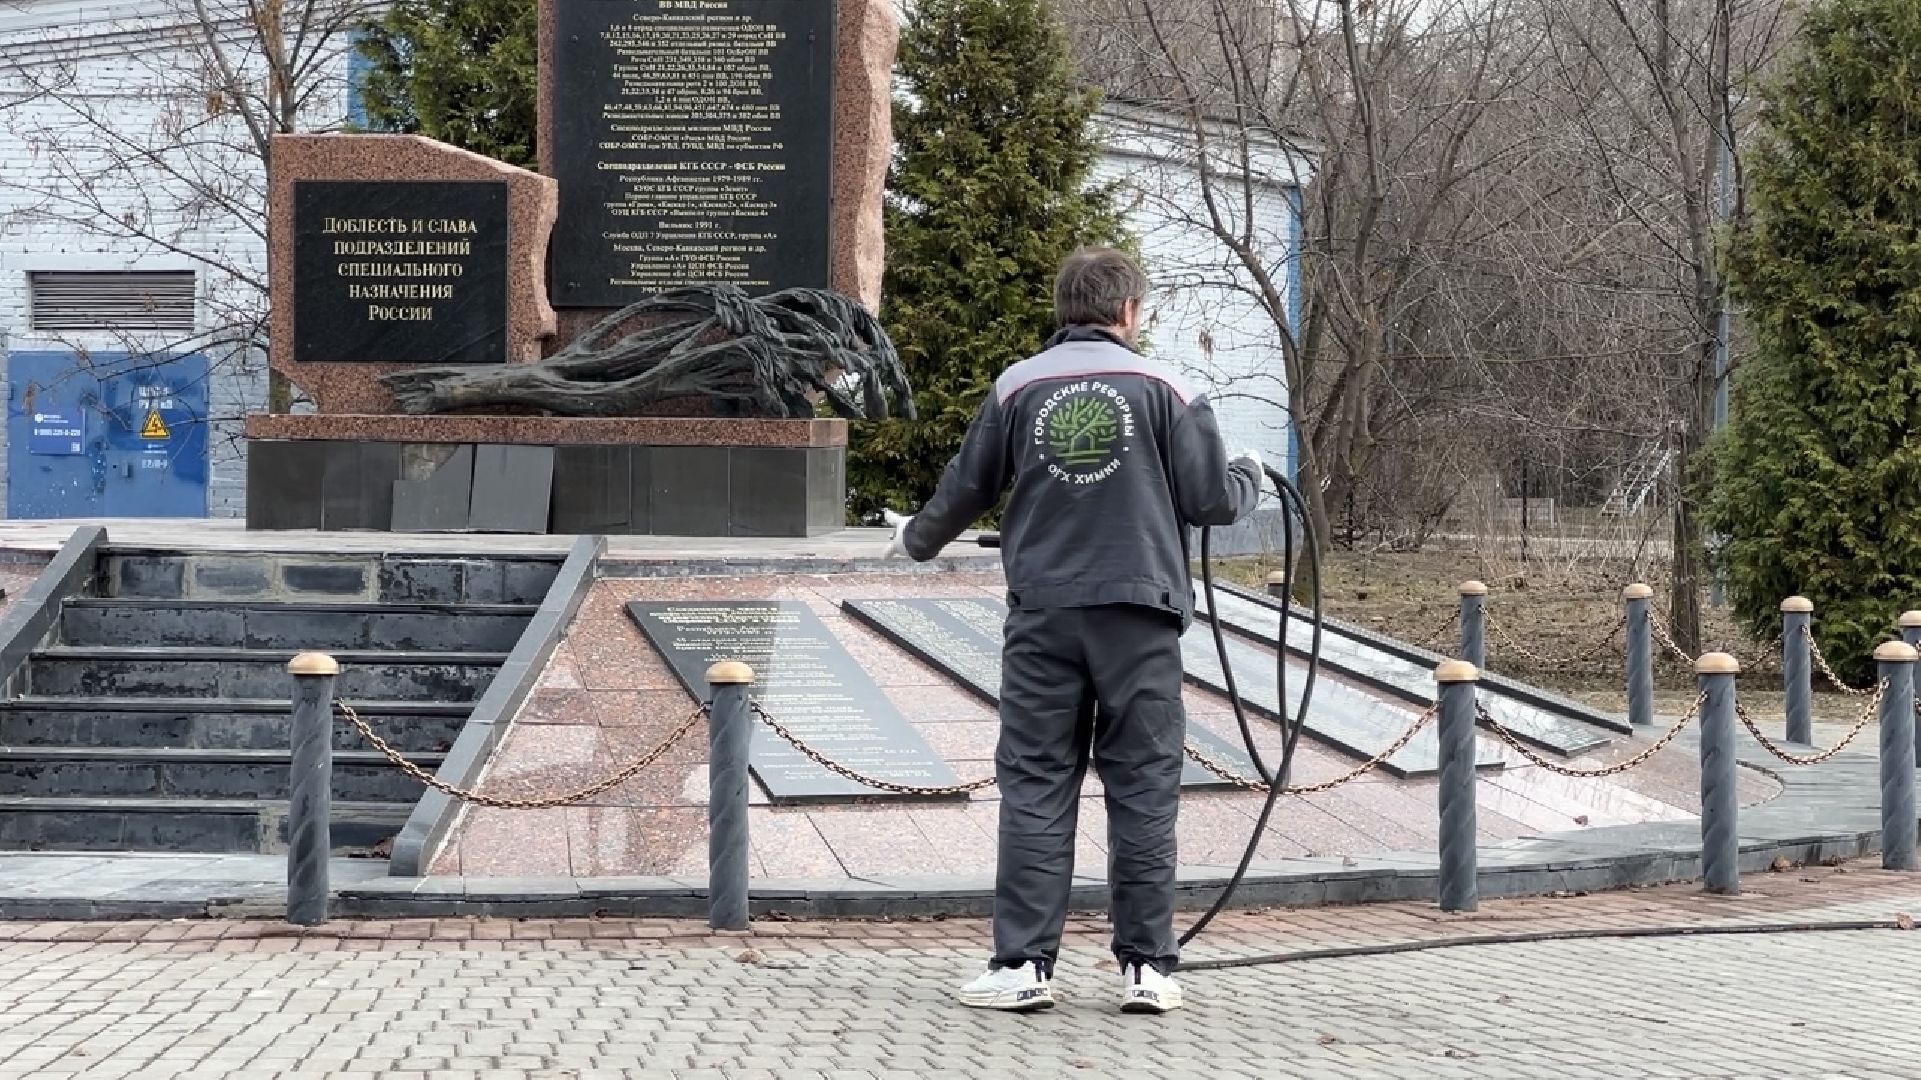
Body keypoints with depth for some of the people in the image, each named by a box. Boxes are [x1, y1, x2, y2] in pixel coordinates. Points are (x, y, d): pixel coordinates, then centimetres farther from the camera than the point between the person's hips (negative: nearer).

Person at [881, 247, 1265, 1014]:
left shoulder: (1018, 387, 5)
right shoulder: (1163, 388, 0)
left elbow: (965, 490, 12)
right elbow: (1212, 502, 0)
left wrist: (918, 540, 32)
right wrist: (1250, 476, 24)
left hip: (1043, 613, 1)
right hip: (1138, 614, -1)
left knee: (1035, 789, 4)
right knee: (1143, 792, 4)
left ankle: (1023, 963, 2)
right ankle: (1147, 966, 5)